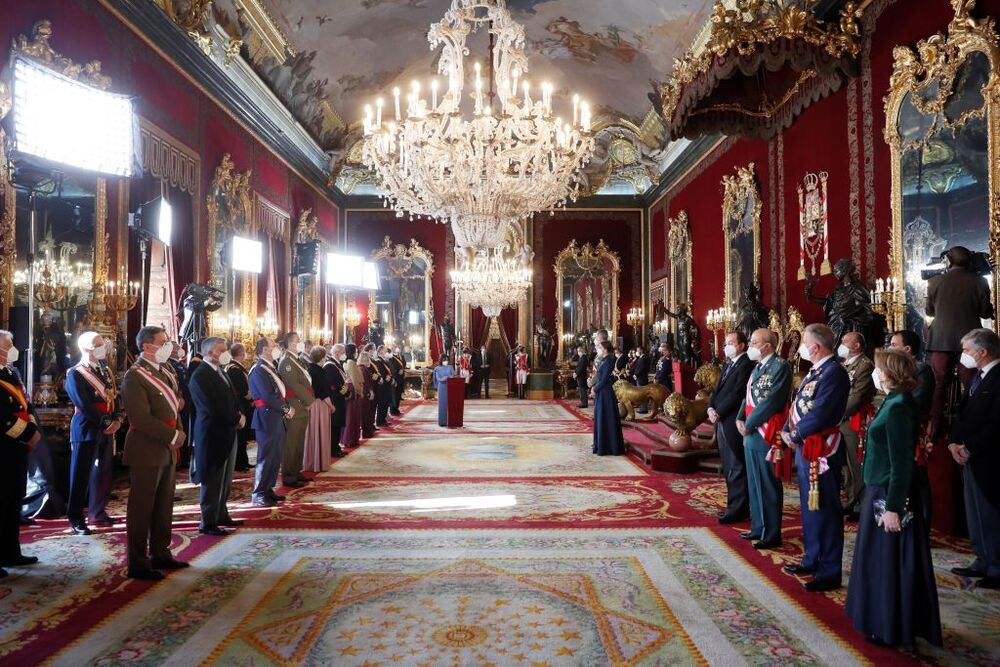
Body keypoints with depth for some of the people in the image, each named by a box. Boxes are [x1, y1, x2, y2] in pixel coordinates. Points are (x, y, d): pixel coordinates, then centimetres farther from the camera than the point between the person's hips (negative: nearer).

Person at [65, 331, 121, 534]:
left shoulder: (104, 371, 14)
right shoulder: (75, 374, -9)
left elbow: (113, 397, 11)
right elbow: (85, 406, -17)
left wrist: (117, 420, -5)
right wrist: (107, 422, -15)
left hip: (106, 430, 7)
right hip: (86, 431, -7)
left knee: (103, 474, 13)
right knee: (80, 475, 1)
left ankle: (98, 513, 25)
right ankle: (76, 519, 10)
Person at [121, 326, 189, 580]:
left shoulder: (163, 373, 13)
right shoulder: (135, 376, -15)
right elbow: (141, 418, -22)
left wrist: (180, 431, 2)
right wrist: (173, 435, -18)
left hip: (167, 450, 9)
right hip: (146, 452, -9)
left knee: (164, 507, 16)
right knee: (142, 508, 1)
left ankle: (160, 553, 28)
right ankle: (137, 563, 12)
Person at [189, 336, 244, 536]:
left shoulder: (220, 371, 11)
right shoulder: (200, 376, -18)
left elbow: (231, 398, 17)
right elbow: (214, 408, -23)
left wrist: (239, 414, -3)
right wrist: (237, 419, -13)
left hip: (227, 433, 9)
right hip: (213, 435, -9)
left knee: (225, 479, 17)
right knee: (212, 480, 0)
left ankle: (221, 515, 30)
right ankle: (208, 523, 11)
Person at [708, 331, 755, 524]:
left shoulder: (746, 365, -12)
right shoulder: (728, 365, 18)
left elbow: (736, 394, -18)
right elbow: (718, 390, 15)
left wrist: (718, 413, -15)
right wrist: (711, 408, -2)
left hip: (733, 424, -9)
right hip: (722, 423, 9)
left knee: (736, 469, -2)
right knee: (729, 469, 15)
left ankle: (737, 510, 5)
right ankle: (735, 506, 24)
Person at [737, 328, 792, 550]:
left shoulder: (780, 367, -13)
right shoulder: (758, 367, 14)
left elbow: (771, 401, -20)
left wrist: (748, 424, -14)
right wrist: (740, 419, 1)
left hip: (766, 435, -9)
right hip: (751, 434, 9)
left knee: (768, 486, 0)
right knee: (754, 484, 16)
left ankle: (772, 535, 11)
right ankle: (758, 527, 28)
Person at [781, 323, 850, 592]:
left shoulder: (834, 372, -19)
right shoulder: (815, 371, 12)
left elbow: (818, 416, -24)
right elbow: (798, 406, 15)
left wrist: (795, 435, -11)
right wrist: (787, 431, 1)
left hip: (822, 451, -10)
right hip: (805, 448, 10)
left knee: (824, 510, 0)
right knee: (809, 507, 19)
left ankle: (830, 572, 10)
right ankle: (813, 559, 33)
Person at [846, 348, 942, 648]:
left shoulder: (897, 408, -21)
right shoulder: (893, 403, 7)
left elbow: (901, 465, -22)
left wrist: (893, 507, -20)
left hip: (889, 495, -9)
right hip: (880, 491, 9)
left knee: (888, 560, 3)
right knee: (880, 558, 18)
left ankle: (891, 630, 17)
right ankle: (883, 620, 31)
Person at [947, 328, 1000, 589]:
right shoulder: (978, 376, 14)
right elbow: (964, 413, 14)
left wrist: (969, 448, -16)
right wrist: (955, 442, 1)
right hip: (970, 458, 9)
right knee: (976, 516, 16)